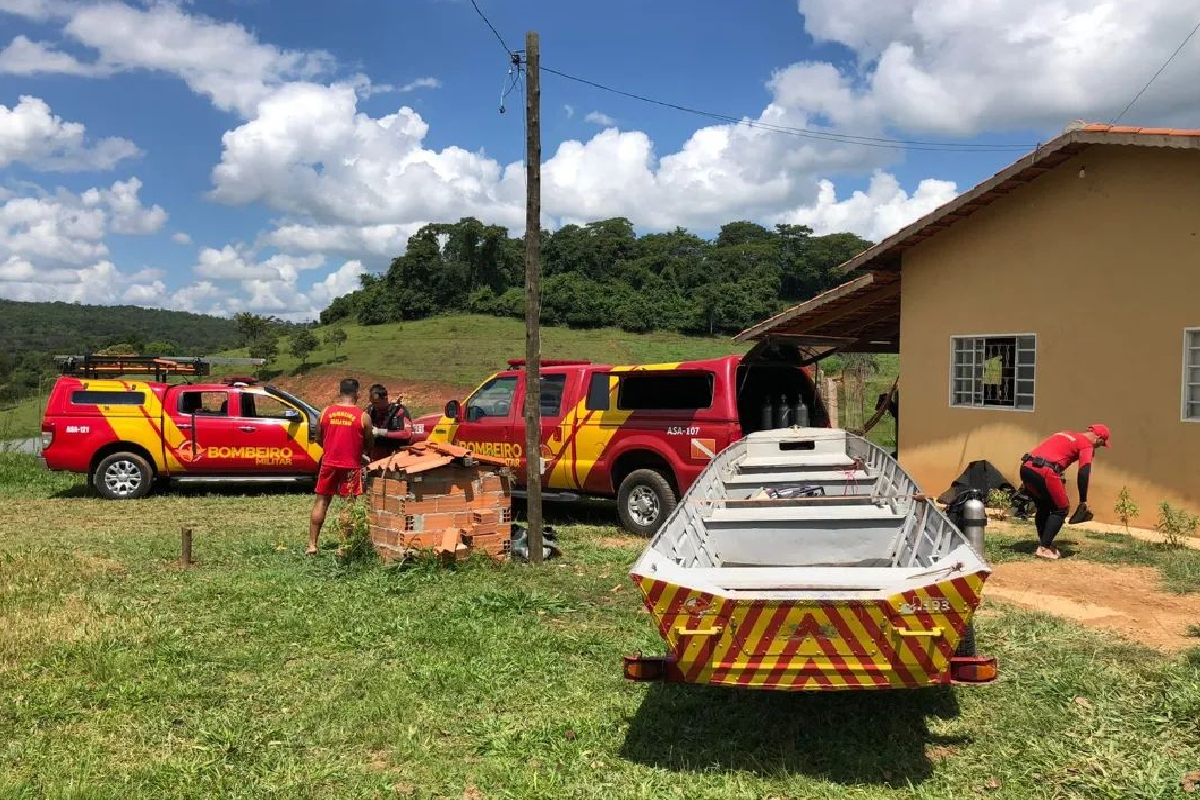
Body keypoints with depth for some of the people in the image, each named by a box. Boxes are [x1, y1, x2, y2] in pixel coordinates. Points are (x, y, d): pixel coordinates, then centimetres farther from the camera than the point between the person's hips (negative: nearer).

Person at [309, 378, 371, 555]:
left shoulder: (326, 412, 0)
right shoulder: (363, 417, -7)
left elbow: (318, 439, 8)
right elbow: (368, 445, 1)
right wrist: (363, 456, 23)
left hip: (329, 464, 2)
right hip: (351, 466, -2)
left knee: (321, 502, 11)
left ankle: (312, 544, 11)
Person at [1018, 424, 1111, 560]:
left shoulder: (1065, 434, 30)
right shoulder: (1087, 445, 6)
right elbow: (1084, 473, -6)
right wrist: (1083, 501, -3)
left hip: (1026, 467, 8)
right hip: (1044, 471, -8)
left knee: (1043, 507, 26)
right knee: (1061, 509, 9)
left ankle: (1044, 544, 29)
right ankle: (1044, 548, 4)